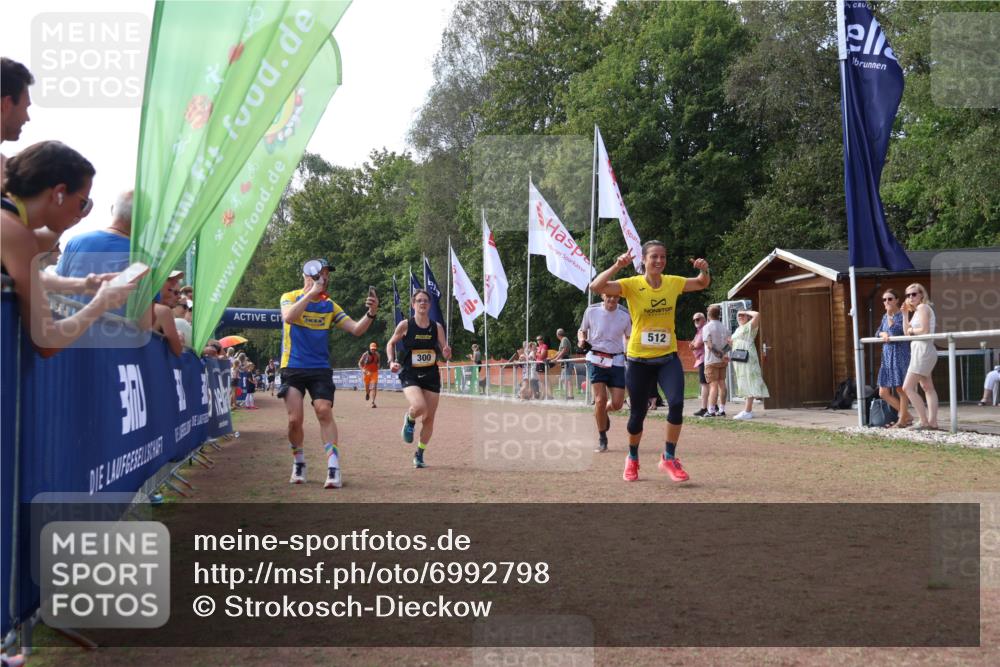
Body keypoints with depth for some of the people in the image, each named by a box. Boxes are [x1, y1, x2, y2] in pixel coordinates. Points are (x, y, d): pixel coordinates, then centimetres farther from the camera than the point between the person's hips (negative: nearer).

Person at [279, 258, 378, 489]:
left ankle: (334, 467, -15)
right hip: (293, 368, -1)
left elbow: (356, 329, -2)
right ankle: (299, 463, 18)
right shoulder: (290, 297, -1)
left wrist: (370, 314, -21)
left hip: (320, 368, 1)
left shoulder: (330, 305, 6)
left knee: (325, 412, -14)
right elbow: (288, 317, -24)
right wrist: (311, 293, -26)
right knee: (294, 419, -6)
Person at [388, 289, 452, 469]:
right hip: (410, 375, -3)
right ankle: (409, 419, 9)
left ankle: (419, 454, 27)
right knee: (419, 407, -29)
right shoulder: (405, 325, -5)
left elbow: (446, 355, 5)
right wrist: (392, 361, -7)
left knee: (429, 418, 5)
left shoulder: (437, 327, 1)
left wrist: (447, 352, -18)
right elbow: (391, 344, 9)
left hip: (431, 376, 3)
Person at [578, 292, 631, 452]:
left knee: (617, 404, -2)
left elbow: (628, 337, 12)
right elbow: (582, 330, 10)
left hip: (616, 361, 2)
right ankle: (602, 439, 7)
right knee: (600, 399, -11)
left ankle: (603, 412, 36)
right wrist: (581, 340, -12)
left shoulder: (625, 315, -4)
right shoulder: (592, 311, -7)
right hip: (596, 359, -2)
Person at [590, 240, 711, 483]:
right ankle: (632, 459, 35)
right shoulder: (632, 284, -11)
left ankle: (669, 458, -3)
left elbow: (702, 284, 18)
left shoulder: (674, 283, 0)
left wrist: (704, 270, -4)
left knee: (676, 403, -20)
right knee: (638, 413, 8)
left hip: (668, 357, 2)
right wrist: (617, 266, -33)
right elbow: (596, 286, -22)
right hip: (638, 359, -2)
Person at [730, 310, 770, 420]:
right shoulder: (738, 329, 23)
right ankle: (748, 410, 13)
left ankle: (747, 411, -18)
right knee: (745, 385, 10)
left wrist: (746, 312, -5)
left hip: (747, 358, -10)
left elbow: (757, 315, -19)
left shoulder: (750, 326, -3)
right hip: (739, 359, 10)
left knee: (748, 383, -13)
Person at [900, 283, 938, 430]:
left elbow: (924, 330, -23)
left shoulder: (923, 307, -11)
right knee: (928, 388, 13)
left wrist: (912, 331, -5)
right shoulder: (916, 310, 17)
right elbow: (907, 332, 11)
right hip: (919, 351, 11)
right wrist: (905, 314, 5)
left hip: (923, 350, -11)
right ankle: (932, 421, 18)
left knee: (907, 388, -13)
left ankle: (924, 421, -13)